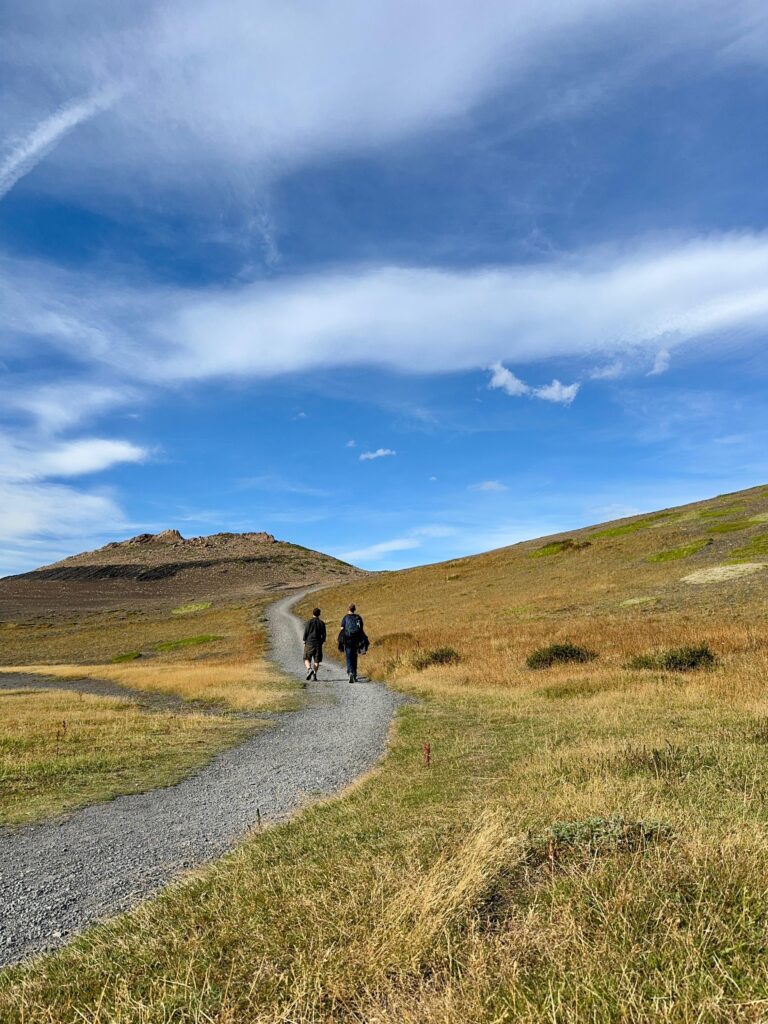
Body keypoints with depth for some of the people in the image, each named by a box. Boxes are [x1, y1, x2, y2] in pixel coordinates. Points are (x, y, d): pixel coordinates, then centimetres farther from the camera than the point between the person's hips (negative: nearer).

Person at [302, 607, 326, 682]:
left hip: (309, 643, -2)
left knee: (307, 659, 6)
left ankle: (309, 669, -18)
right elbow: (323, 634, 4)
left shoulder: (309, 622, -3)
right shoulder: (322, 623, 4)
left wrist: (304, 642, 5)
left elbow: (305, 633, -4)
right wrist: (322, 642, 15)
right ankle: (314, 675, 2)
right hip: (318, 644, 2)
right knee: (316, 660, 7)